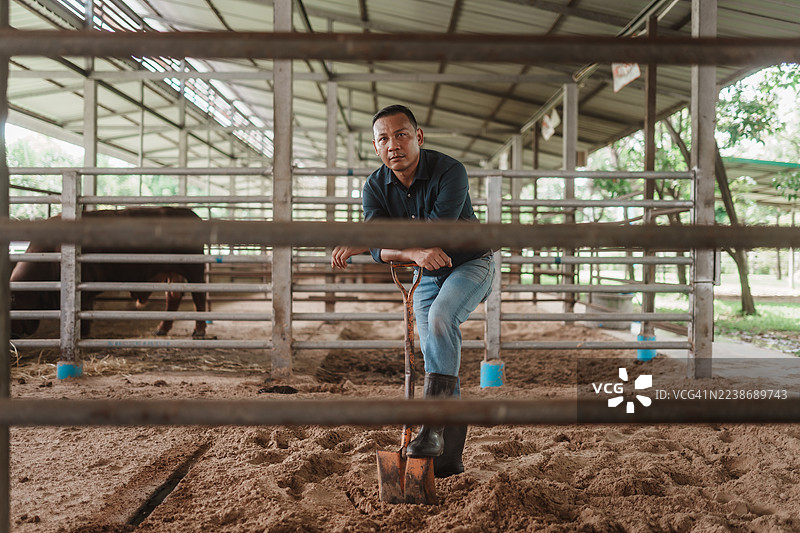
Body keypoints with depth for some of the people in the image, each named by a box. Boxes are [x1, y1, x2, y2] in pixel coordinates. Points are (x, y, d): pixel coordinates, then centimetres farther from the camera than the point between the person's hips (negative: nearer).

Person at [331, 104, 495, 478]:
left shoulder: (449, 172, -27)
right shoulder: (376, 186, -12)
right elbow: (380, 248, -22)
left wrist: (358, 245, -36)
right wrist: (414, 253, -46)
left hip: (470, 264, -5)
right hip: (426, 277, 5)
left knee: (440, 317, -33)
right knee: (438, 359, 4)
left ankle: (432, 428, -33)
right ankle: (448, 458, 13)